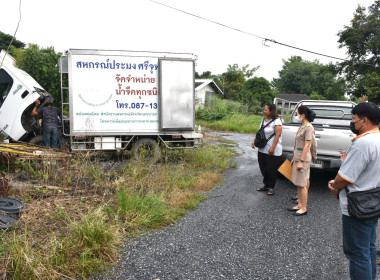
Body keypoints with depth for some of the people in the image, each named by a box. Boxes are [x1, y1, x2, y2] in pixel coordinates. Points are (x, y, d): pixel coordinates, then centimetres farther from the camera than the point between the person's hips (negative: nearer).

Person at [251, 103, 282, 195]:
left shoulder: (276, 122, -13)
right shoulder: (264, 120, 12)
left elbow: (277, 135, -18)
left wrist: (272, 148, -23)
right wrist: (254, 141, 9)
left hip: (272, 151, -8)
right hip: (262, 150, 8)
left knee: (271, 170, 1)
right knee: (263, 169, 14)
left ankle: (271, 187, 16)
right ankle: (266, 185, 29)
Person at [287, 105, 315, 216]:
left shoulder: (308, 128, -16)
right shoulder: (302, 126, 12)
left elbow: (307, 146, -18)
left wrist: (301, 161, -19)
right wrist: (294, 158, 19)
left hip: (303, 158, -9)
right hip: (298, 156, 9)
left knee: (302, 184, -3)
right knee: (298, 183, 14)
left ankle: (304, 208, 7)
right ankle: (300, 205, 24)